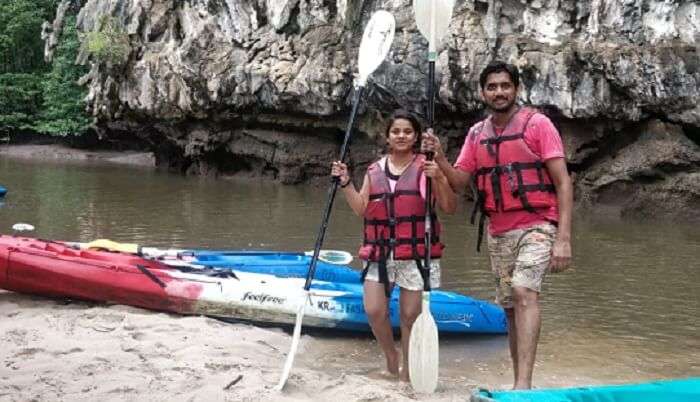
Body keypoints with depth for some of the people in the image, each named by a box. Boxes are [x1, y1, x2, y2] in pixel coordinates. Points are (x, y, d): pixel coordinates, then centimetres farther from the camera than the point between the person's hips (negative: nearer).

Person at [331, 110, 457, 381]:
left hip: (416, 253, -3)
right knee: (374, 311, -3)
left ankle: (406, 370, 18)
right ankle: (391, 356, 24)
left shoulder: (427, 167, 2)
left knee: (410, 315, 0)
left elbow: (450, 208, -1)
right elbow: (361, 209, 13)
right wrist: (345, 183, 2)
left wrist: (439, 179, -17)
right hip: (379, 252, 3)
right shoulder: (374, 170, 13)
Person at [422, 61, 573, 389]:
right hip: (498, 233, 6)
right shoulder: (476, 134, 9)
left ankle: (523, 384, -29)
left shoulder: (537, 124, -7)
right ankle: (520, 385, 21)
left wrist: (564, 239, -17)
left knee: (524, 291, -26)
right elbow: (459, 182, 10)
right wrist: (439, 158, -10)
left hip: (536, 226, -6)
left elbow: (563, 183, -10)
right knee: (511, 307, 10)